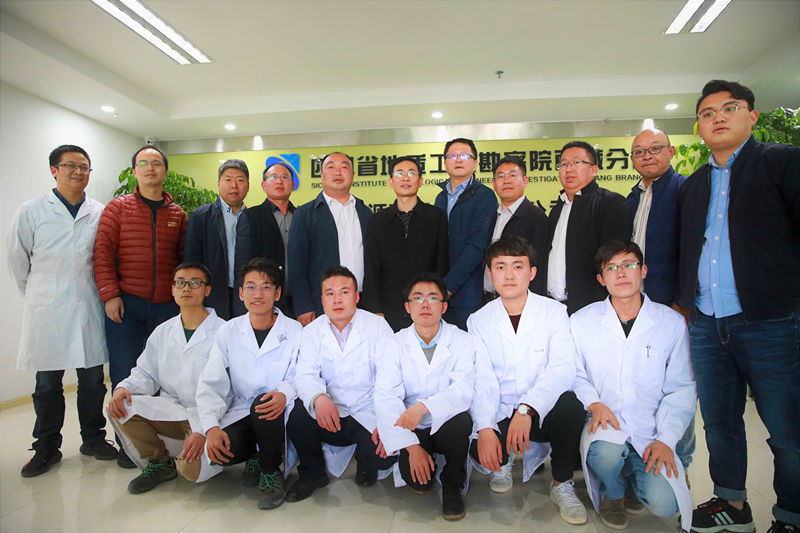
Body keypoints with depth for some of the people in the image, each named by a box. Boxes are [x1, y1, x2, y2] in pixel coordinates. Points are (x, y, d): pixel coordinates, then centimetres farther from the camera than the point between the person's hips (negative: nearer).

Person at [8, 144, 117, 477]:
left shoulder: (100, 213, 5)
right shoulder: (31, 212, 2)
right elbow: (18, 261, 7)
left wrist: (103, 295, 8)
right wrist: (38, 297, 9)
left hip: (89, 309, 1)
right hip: (47, 312, -1)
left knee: (93, 380, 9)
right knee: (47, 384, 9)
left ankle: (93, 439, 26)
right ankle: (46, 448, 24)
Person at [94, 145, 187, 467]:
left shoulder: (177, 214, 11)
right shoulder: (118, 208, 6)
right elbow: (103, 253, -1)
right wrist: (110, 294, -9)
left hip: (167, 305, 2)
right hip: (126, 304, -1)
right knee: (125, 374, 3)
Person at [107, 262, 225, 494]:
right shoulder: (163, 332, 12)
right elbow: (145, 373, 13)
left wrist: (202, 431, -24)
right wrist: (123, 388, -10)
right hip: (170, 411, 5)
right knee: (120, 406, -17)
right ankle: (159, 462, 4)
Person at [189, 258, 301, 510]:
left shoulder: (294, 331, -4)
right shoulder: (228, 332, 3)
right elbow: (210, 385, -1)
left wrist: (284, 394, -32)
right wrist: (211, 427, -17)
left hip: (276, 414, -2)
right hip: (240, 413, 2)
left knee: (262, 404, -35)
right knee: (218, 450, -28)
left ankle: (271, 472, -7)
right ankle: (255, 458, 9)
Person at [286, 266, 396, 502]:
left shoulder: (377, 326, -4)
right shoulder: (312, 332, 4)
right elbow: (305, 375, -9)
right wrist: (318, 398, -33)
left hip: (368, 416, -1)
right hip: (329, 418, 2)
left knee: (386, 453, -27)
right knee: (296, 411, -26)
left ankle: (366, 463, 14)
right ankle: (312, 472, 4)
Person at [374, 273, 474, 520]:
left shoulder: (462, 341, -4)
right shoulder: (395, 344, -3)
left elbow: (464, 390, -18)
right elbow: (385, 398, -13)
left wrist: (424, 406, -35)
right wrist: (412, 447, -23)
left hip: (447, 425, 0)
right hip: (412, 432, 0)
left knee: (461, 421, -31)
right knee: (415, 479, -23)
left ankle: (452, 484, -2)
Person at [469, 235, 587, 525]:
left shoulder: (553, 312, -4)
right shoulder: (478, 321, 1)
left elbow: (562, 368, -19)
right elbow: (482, 380, -9)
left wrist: (527, 409, -34)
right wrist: (485, 429, -26)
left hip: (543, 413, 0)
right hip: (501, 415, 1)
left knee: (570, 404, -32)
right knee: (479, 450, -28)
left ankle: (562, 483, -3)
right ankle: (502, 463, 13)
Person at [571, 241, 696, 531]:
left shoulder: (672, 322, 1)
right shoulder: (581, 321, -1)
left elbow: (682, 390, 2)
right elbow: (575, 375, 7)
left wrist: (665, 440, -9)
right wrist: (594, 403, -14)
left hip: (650, 432, 1)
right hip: (604, 424, 0)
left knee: (664, 503, -20)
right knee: (605, 451, -33)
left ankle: (634, 480, 19)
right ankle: (611, 493, 6)